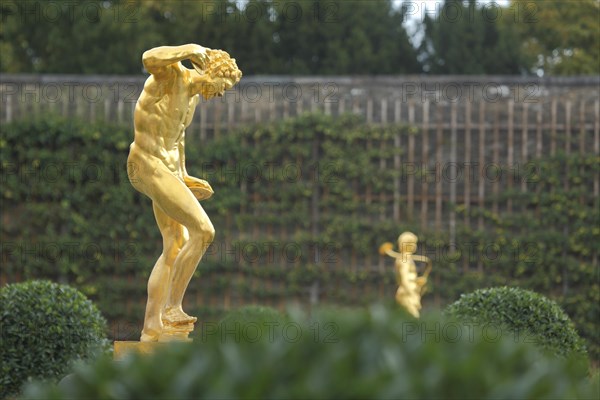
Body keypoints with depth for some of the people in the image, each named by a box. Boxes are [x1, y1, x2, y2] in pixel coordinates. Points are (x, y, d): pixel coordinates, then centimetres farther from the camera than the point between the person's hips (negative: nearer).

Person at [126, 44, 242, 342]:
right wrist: (189, 49, -25)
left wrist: (183, 176, 33)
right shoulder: (172, 73, -8)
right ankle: (173, 307, -10)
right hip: (148, 164, -10)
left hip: (168, 168, 10)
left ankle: (151, 327, 13)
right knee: (203, 231, -16)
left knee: (176, 248, 10)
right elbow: (149, 58, -32)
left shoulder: (192, 96, 18)